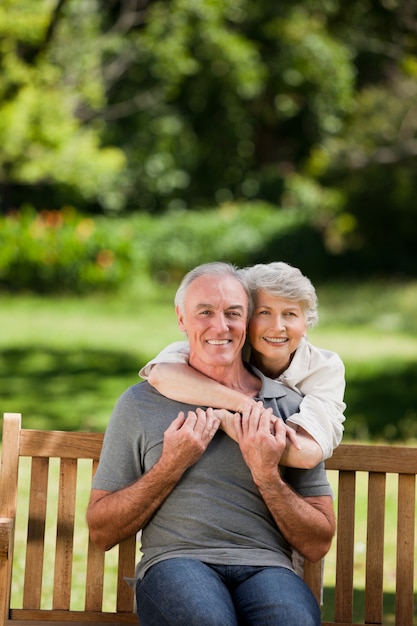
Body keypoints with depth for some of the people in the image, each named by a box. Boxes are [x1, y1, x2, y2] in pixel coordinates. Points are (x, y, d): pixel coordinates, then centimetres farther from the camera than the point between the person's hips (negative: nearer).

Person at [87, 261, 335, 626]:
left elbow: (318, 545, 12)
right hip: (175, 561, 0)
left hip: (266, 567, 0)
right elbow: (102, 532, 9)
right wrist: (172, 464, -2)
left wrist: (266, 475, -3)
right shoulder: (141, 404, 13)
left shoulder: (288, 407, 14)